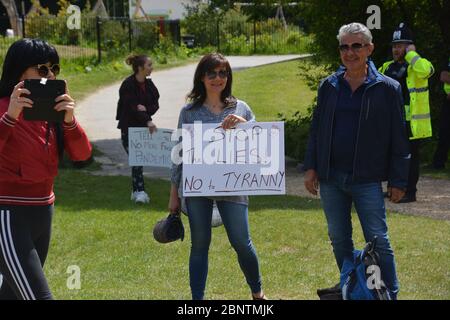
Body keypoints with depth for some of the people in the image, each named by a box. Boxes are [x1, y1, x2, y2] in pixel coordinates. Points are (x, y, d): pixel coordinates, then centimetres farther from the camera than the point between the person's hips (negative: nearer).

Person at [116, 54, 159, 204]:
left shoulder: (149, 84, 6)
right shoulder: (127, 85, -14)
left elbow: (155, 104, 4)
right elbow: (132, 107, -22)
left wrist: (146, 109, -19)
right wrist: (148, 121, -32)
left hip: (143, 126, 6)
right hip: (129, 127, -6)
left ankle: (136, 191, 14)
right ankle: (140, 191, -10)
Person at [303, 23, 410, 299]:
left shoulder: (387, 89, -3)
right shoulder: (329, 86, 7)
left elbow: (398, 139, -2)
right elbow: (316, 130, 13)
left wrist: (399, 181, -4)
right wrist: (311, 167, 5)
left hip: (366, 180, -4)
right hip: (330, 178, 4)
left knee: (378, 242, -5)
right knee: (339, 240, 12)